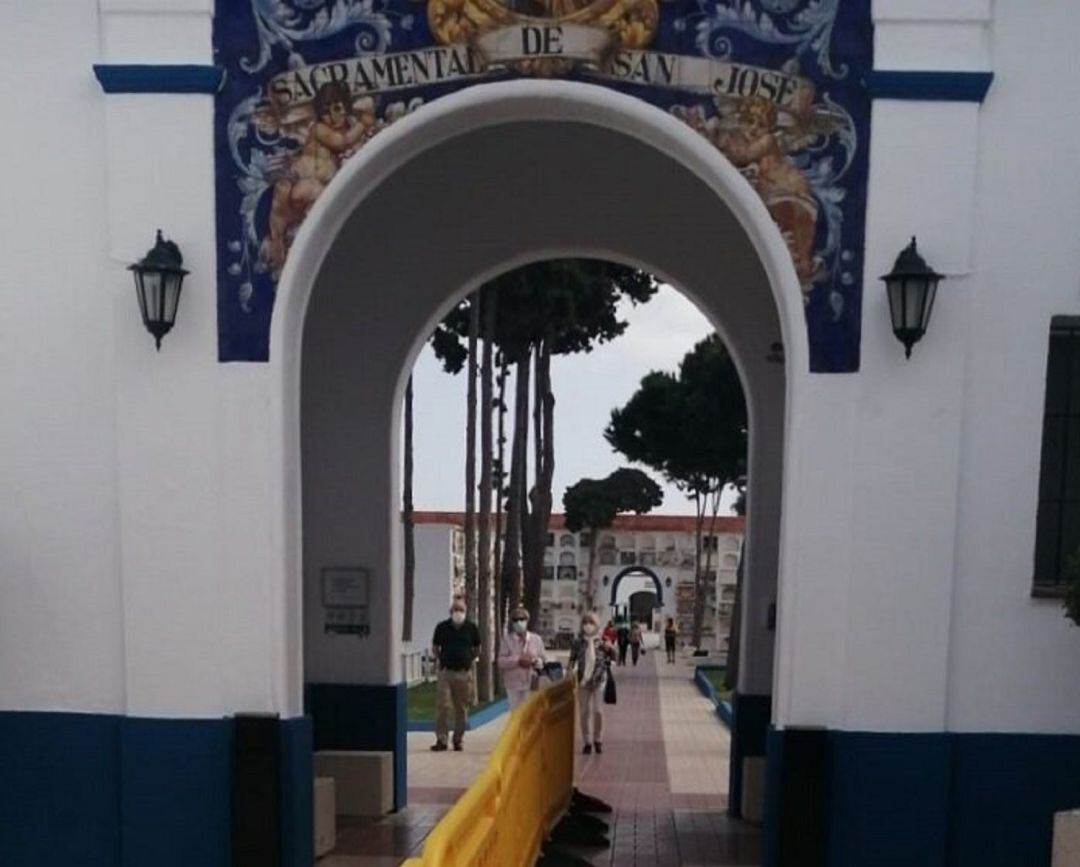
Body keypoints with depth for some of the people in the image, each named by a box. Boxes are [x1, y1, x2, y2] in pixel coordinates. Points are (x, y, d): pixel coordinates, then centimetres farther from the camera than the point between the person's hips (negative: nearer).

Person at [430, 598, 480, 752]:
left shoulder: (471, 628, 3)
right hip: (446, 672, -1)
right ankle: (441, 740, 0)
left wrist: (469, 660, 7)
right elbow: (435, 647, 16)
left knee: (461, 709, 6)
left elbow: (477, 649, 16)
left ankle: (458, 739, 16)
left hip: (464, 674, 1)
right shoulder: (442, 627, 3)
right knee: (443, 706, -6)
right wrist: (443, 660, 8)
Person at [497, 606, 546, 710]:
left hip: (532, 684, 1)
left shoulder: (536, 639, 5)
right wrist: (518, 660, -19)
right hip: (513, 684, -1)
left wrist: (535, 661, -15)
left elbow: (544, 661, 7)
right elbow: (501, 661, -6)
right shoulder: (507, 639, 0)